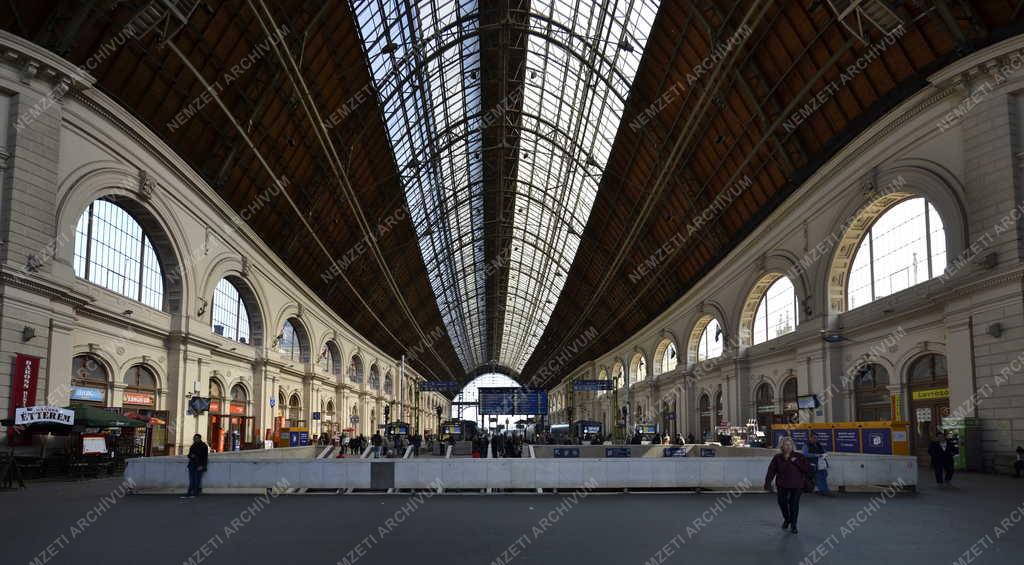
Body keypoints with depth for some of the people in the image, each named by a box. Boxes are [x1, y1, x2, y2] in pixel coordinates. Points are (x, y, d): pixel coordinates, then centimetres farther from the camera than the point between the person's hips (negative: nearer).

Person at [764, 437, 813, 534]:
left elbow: (808, 469, -9)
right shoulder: (777, 458, 0)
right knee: (782, 502, -1)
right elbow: (771, 471, -1)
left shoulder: (799, 456, -4)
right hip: (782, 485, 2)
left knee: (794, 503, -4)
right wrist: (768, 483, -11)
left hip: (796, 486, -2)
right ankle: (786, 519, 32)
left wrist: (797, 462, -19)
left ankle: (793, 525, 15)